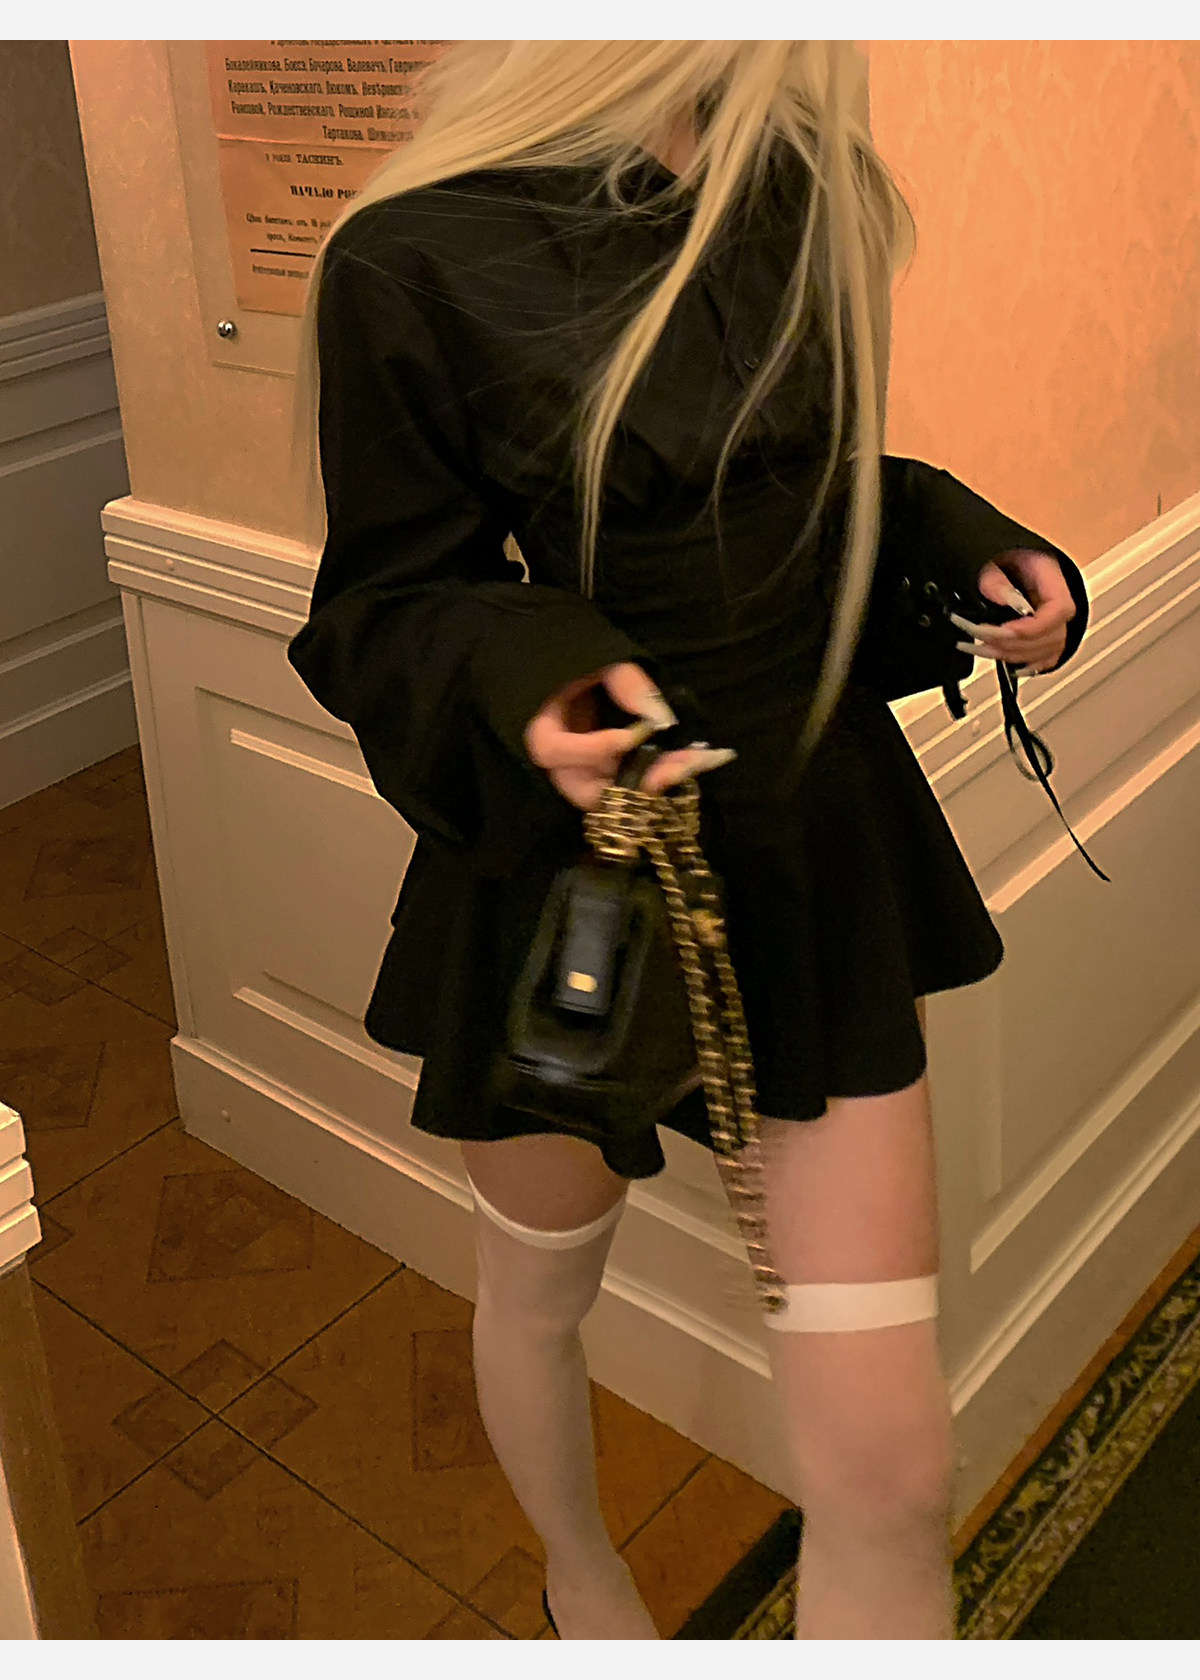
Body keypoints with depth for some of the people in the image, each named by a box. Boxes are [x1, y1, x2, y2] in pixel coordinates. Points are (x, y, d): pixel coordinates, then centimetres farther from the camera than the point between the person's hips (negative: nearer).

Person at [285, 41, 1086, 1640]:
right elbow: (388, 604, -8)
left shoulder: (806, 197, 1)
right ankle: (584, 1585, 60)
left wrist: (970, 541, -4)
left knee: (891, 1473, 0)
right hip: (568, 863, -2)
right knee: (541, 1286, 25)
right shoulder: (414, 258, -14)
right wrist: (527, 678, -28)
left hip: (823, 847, 3)